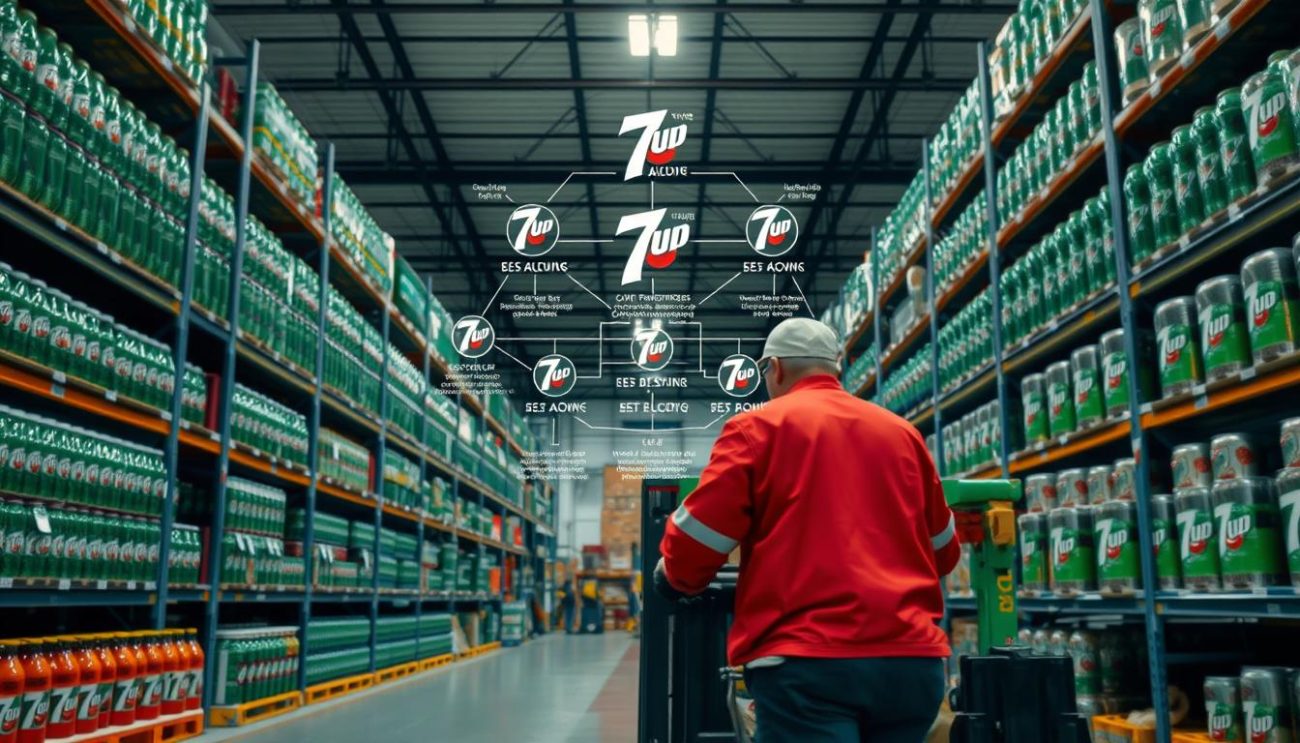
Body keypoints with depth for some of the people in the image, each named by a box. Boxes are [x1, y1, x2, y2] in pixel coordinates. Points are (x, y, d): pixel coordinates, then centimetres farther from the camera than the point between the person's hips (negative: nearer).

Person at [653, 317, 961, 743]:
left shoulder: (757, 427, 1)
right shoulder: (902, 433, 14)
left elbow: (695, 544, -3)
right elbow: (945, 553, 22)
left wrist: (675, 576, 18)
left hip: (808, 659, -5)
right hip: (913, 658, 5)